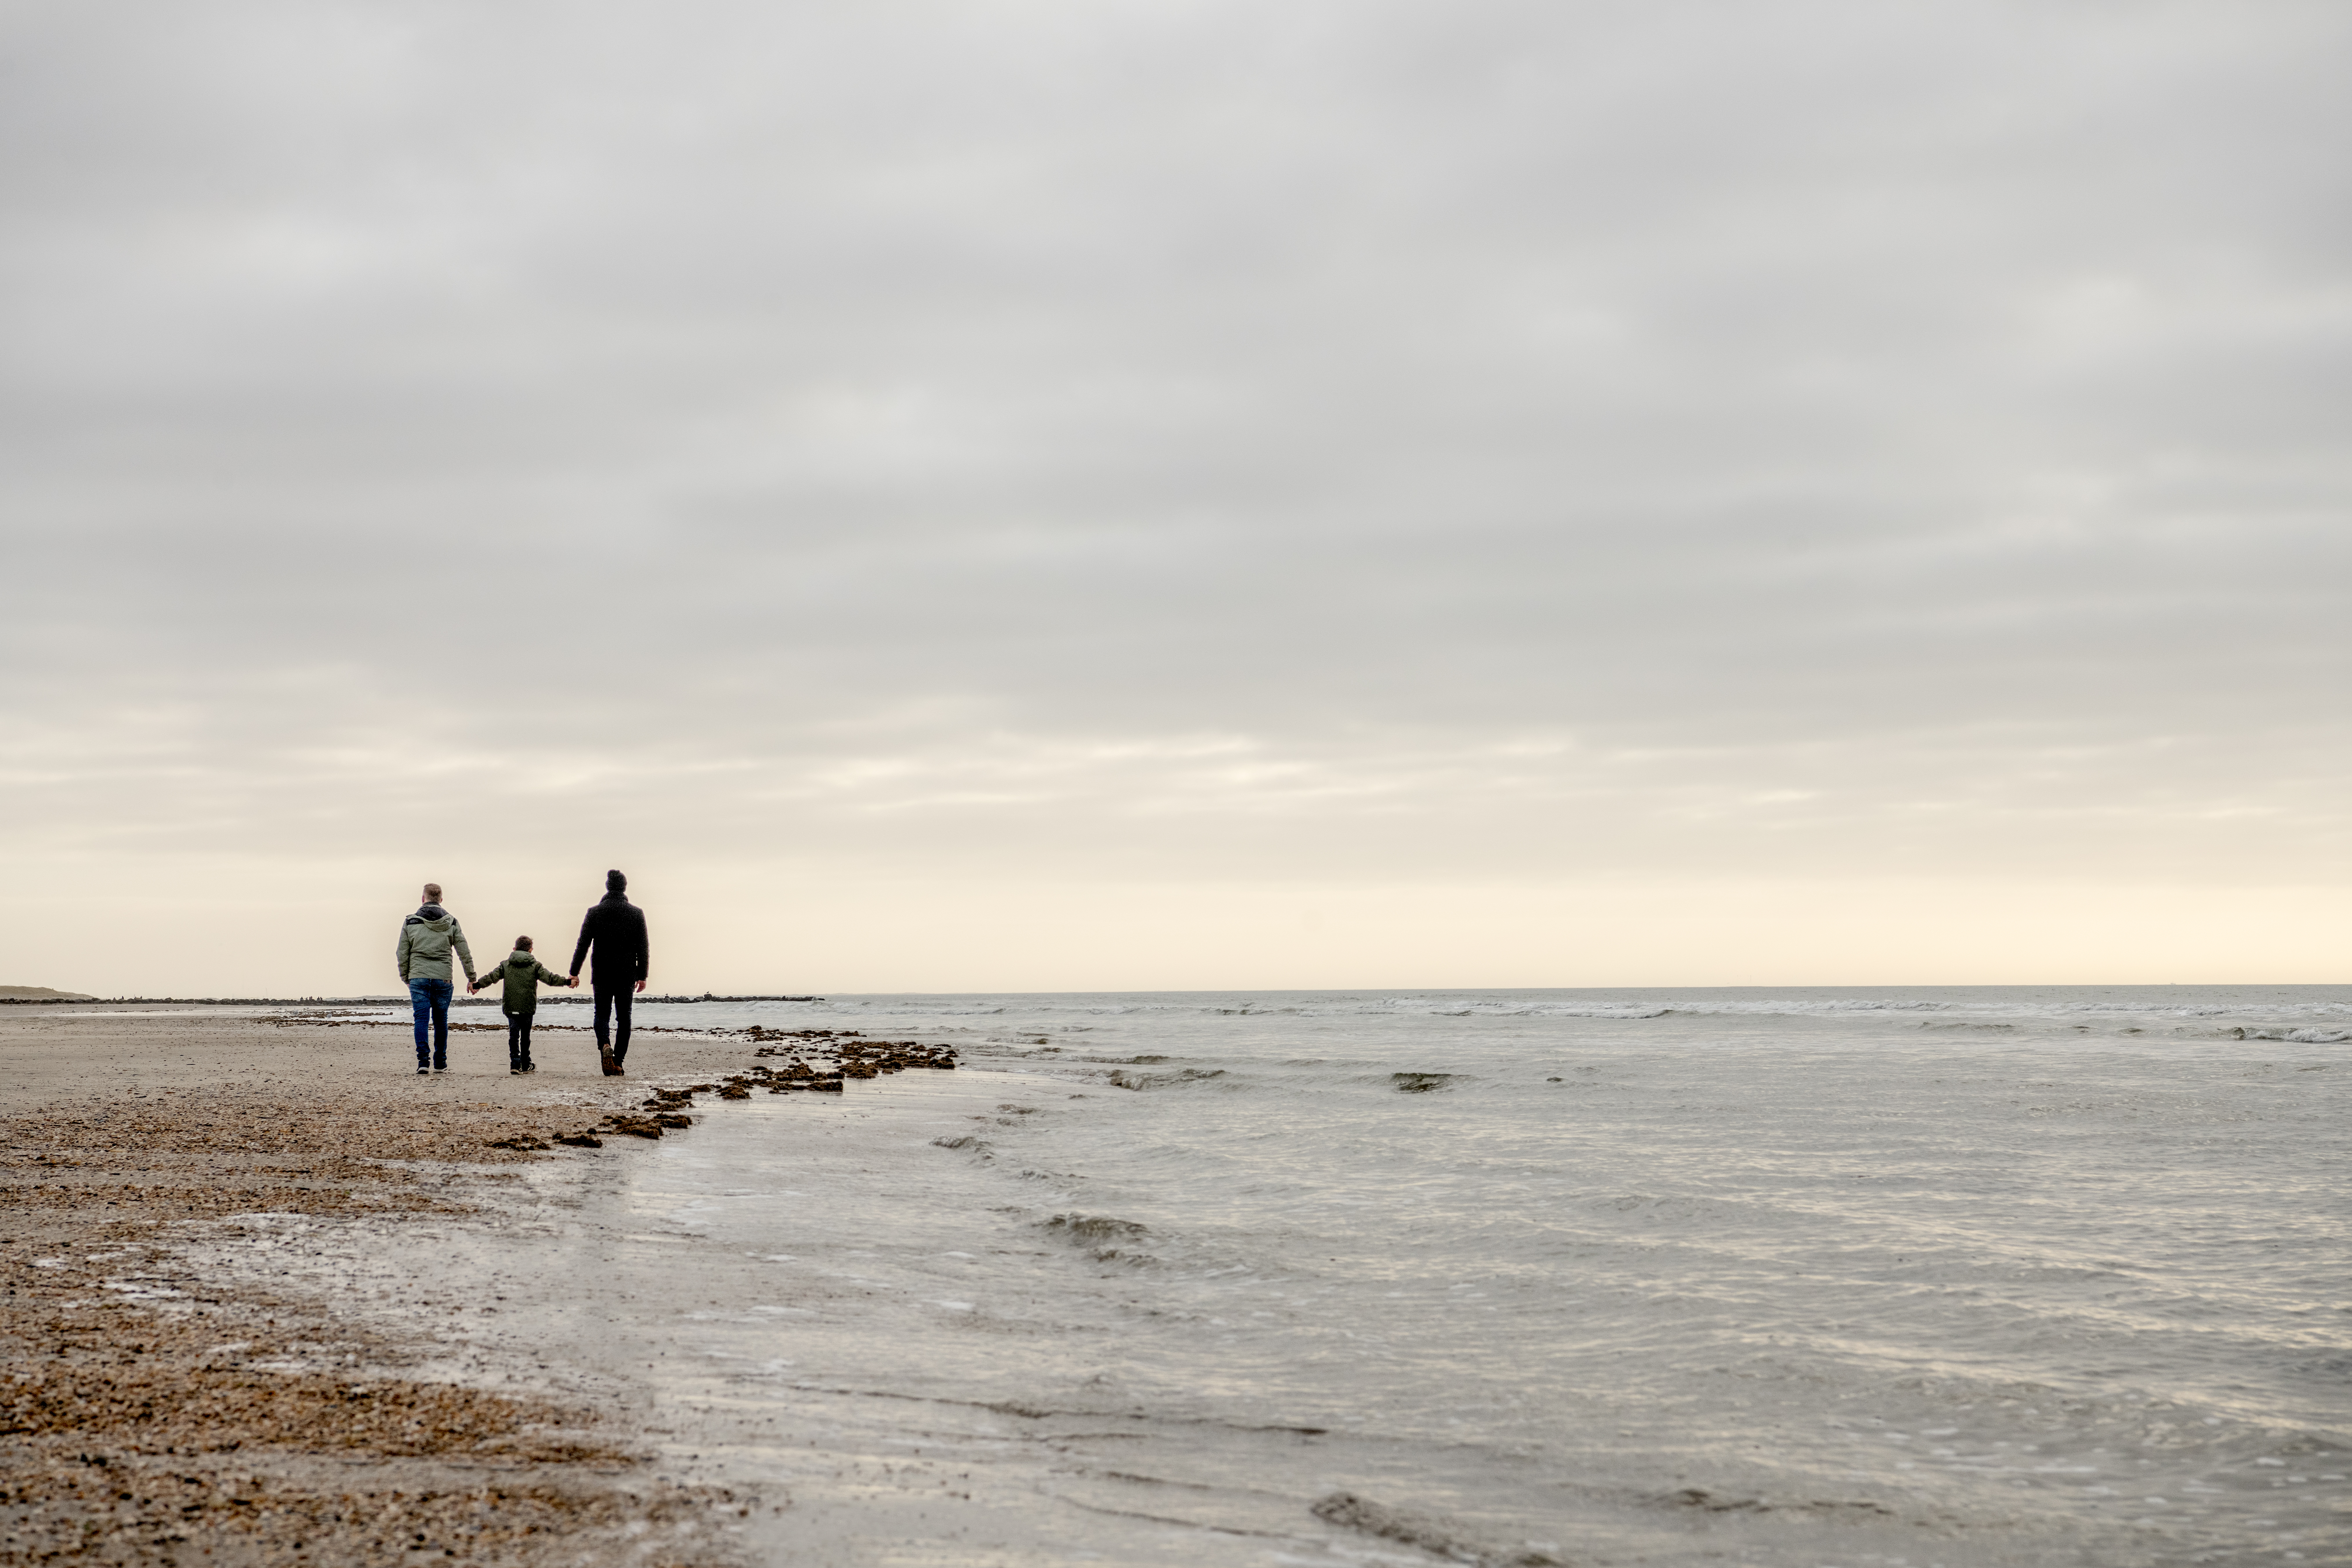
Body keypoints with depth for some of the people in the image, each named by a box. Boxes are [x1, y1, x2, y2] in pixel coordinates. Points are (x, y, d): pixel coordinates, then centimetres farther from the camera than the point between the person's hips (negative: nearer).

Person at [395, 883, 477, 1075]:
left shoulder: (410, 922, 1)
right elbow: (465, 953, 3)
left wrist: (405, 978, 16)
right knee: (441, 1021, 10)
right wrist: (472, 978, 12)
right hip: (443, 979, 1)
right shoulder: (452, 923, 2)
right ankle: (440, 1063, 14)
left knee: (421, 1019, 0)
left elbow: (402, 954, 3)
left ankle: (423, 1061, -11)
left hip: (418, 978, -1)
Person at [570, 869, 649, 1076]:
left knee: (602, 1015, 8)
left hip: (602, 975, 0)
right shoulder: (637, 913, 0)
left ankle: (605, 1045, -21)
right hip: (627, 975, 1)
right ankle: (618, 1062, 5)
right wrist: (642, 976, 8)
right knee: (624, 1018, 9)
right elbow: (643, 948, 1)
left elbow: (583, 945, -2)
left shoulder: (594, 912, -2)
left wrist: (574, 973, 4)